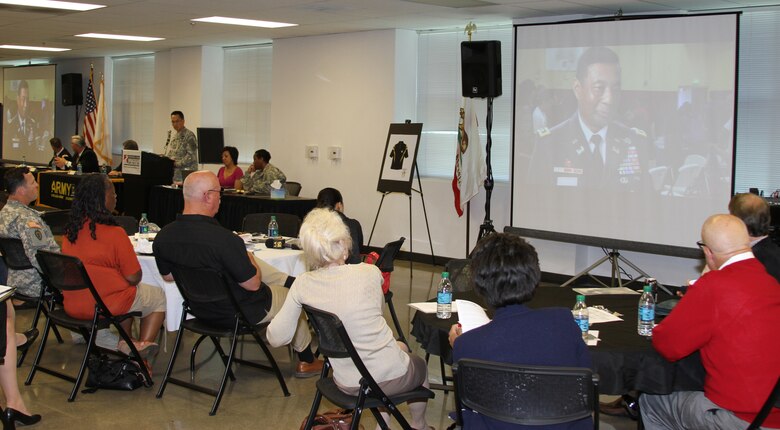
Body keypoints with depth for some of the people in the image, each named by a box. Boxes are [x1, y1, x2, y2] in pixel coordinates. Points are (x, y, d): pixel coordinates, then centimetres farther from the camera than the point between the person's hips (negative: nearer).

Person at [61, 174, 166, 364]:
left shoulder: (71, 229, -1)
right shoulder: (114, 234, -22)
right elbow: (133, 277, -17)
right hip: (105, 306, -7)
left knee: (128, 292, 32)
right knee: (159, 297, 16)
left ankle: (126, 342, 25)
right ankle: (141, 348, 12)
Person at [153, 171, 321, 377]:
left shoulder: (162, 238, -15)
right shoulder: (224, 239, -36)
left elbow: (168, 276, 4)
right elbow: (253, 284, -23)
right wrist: (249, 260, -3)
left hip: (200, 308, 6)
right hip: (242, 313, -6)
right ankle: (306, 362, 40)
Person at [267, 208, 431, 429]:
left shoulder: (302, 285, -12)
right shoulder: (369, 273, -18)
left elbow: (276, 338, -5)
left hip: (348, 384, 4)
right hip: (391, 377, -3)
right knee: (421, 366, 34)